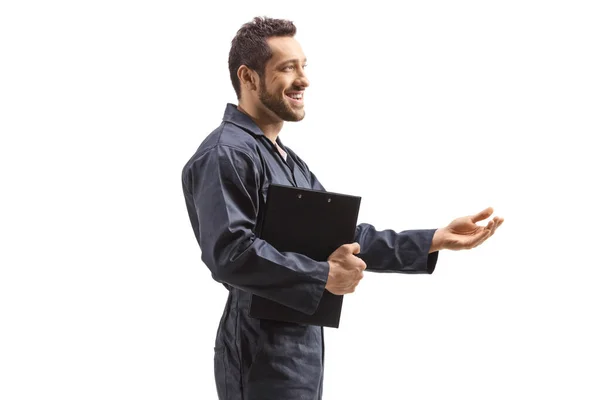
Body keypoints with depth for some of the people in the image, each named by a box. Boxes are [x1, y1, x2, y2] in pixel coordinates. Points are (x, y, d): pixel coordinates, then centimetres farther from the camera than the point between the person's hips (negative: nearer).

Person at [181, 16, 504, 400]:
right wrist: (324, 275, -22)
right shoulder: (226, 154, -15)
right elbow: (229, 252, -28)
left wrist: (435, 240, 5)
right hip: (264, 356, -10)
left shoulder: (290, 162, 18)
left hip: (301, 346, 10)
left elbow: (346, 237, 14)